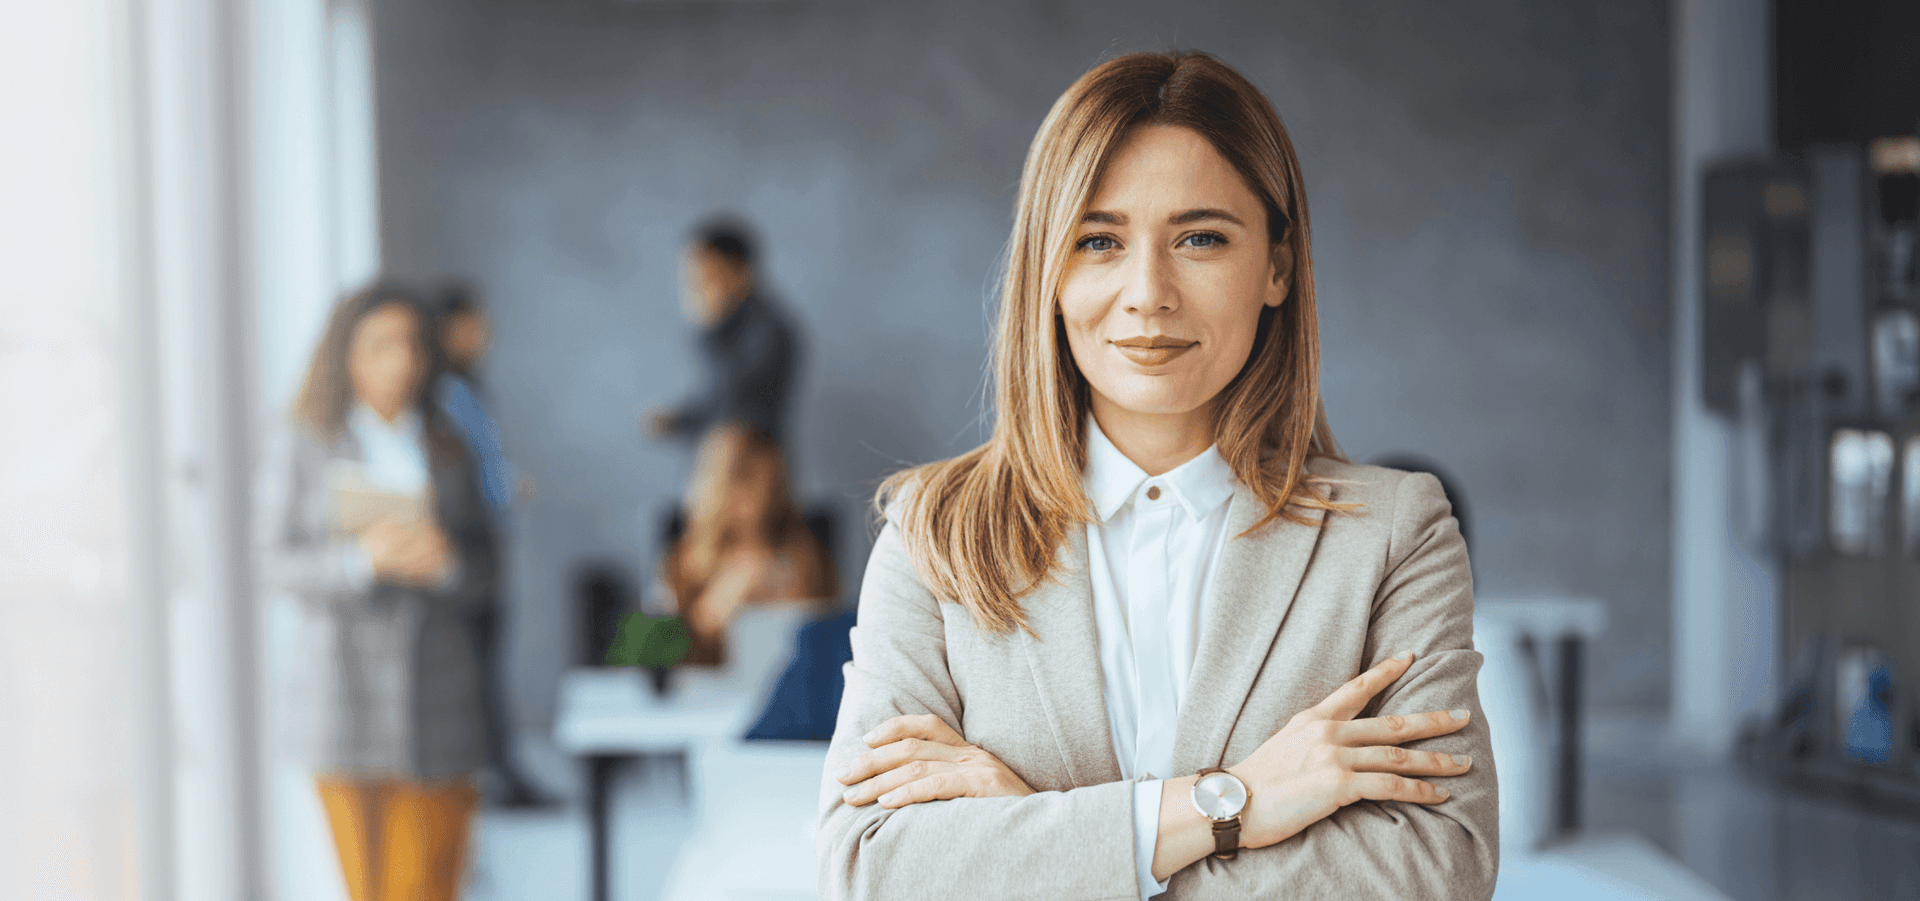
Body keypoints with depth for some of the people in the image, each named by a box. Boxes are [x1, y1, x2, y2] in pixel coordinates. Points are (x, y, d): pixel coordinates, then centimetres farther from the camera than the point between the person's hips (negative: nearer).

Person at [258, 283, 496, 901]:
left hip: (438, 691, 3)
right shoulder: (302, 447, 2)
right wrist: (364, 559, -21)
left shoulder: (445, 450, 11)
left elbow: (482, 573, 9)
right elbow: (281, 564, -4)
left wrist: (446, 560, -14)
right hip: (346, 685, -3)